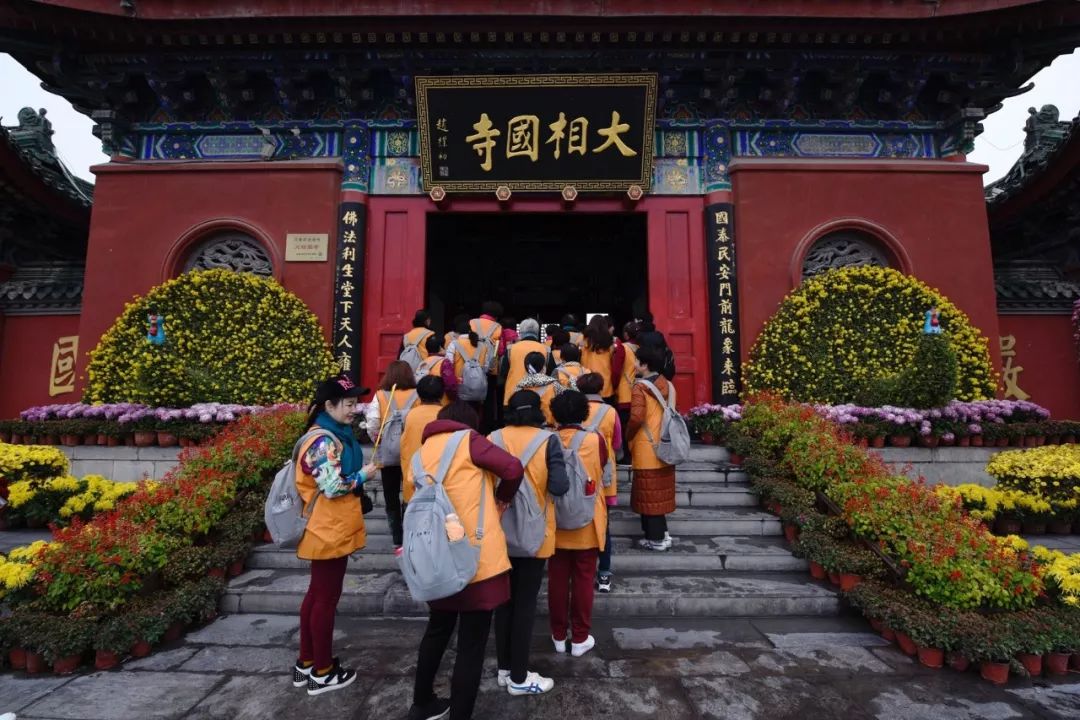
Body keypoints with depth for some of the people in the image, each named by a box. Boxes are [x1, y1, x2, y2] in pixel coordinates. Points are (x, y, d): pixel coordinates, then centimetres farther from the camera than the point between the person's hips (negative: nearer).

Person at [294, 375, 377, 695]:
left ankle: (306, 663, 33)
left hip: (328, 530, 10)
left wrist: (360, 474, 7)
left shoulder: (336, 434, 9)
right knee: (326, 599, 4)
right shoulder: (324, 440, -22)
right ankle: (322, 672, 19)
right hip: (330, 532, -10)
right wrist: (363, 475, -14)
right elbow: (333, 487, -27)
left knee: (316, 595, 19)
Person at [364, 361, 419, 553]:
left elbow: (372, 424, -9)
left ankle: (398, 542, 12)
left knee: (391, 498, 11)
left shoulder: (380, 395, -3)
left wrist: (377, 439, 9)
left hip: (388, 453, 0)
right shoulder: (417, 395, -5)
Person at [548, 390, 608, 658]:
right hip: (587, 524, -1)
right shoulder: (596, 440, -12)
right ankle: (580, 638, 20)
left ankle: (559, 635, 25)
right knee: (583, 580, 10)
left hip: (556, 523, 1)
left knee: (557, 579, 12)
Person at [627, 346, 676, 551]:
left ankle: (656, 538, 9)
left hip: (647, 449, -7)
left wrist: (628, 436, -8)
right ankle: (662, 533, 24)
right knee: (661, 492, 16)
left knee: (649, 493, 3)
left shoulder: (640, 387, -15)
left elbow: (636, 417, -24)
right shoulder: (666, 385, 6)